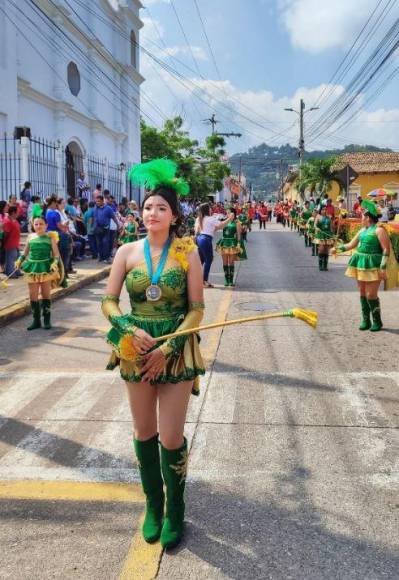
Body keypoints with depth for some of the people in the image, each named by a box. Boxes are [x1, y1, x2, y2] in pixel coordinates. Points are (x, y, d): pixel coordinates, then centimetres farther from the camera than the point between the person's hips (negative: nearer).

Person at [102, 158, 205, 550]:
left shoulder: (187, 252, -6)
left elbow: (197, 308, -7)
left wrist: (167, 348, -14)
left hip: (176, 351, -2)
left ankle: (174, 511, 25)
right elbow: (108, 302, 3)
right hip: (136, 350, 3)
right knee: (144, 432, 13)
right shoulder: (127, 252, 0)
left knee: (171, 437, 0)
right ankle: (152, 505, 34)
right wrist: (130, 330, -15)